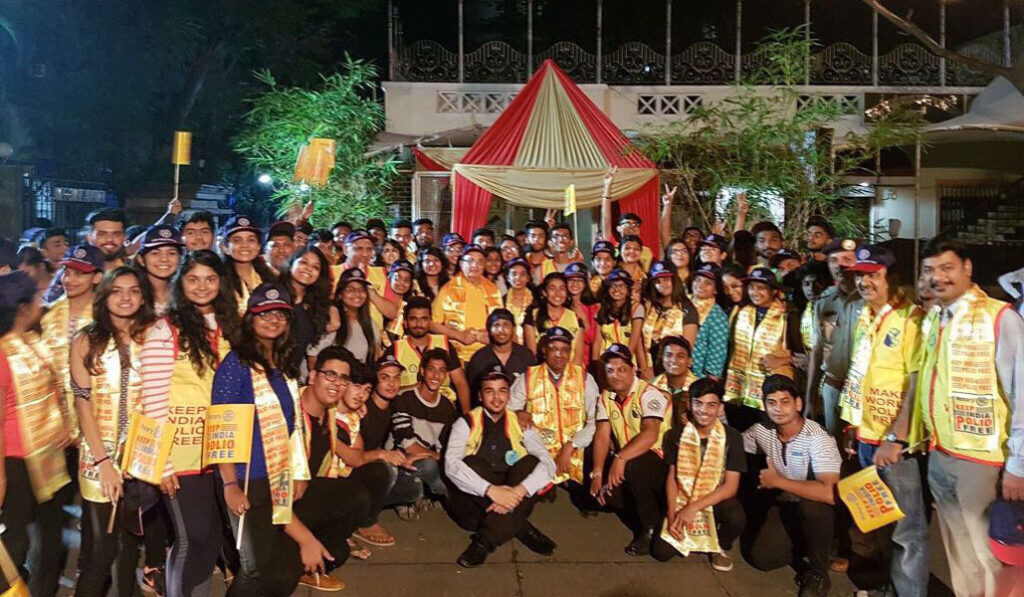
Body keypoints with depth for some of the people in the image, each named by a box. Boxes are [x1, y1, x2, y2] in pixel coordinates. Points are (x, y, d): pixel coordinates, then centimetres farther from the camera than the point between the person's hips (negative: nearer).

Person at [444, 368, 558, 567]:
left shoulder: (520, 424, 6)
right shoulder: (466, 424, -1)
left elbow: (548, 463, -8)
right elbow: (451, 464, -19)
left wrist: (518, 491, -27)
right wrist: (491, 490, -32)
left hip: (509, 499, 2)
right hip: (474, 503, -2)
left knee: (531, 462, -22)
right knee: (472, 463, -28)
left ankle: (486, 540, -25)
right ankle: (521, 528, -19)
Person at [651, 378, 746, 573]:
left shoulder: (732, 438, -13)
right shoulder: (676, 434, -5)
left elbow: (730, 487, -15)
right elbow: (672, 477, 1)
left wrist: (693, 508, -24)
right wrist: (672, 515, -11)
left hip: (716, 500, -2)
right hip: (683, 501, 2)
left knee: (736, 518, -35)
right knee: (661, 552, -16)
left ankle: (720, 546, 1)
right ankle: (690, 535, 18)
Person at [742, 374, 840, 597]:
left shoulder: (817, 438, -26)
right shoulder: (762, 430, -7)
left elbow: (829, 493, -38)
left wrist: (777, 481, -29)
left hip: (817, 513, -4)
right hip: (784, 506, 4)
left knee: (812, 504, -37)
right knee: (760, 558, -19)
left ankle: (818, 573, -11)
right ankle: (800, 550, 16)